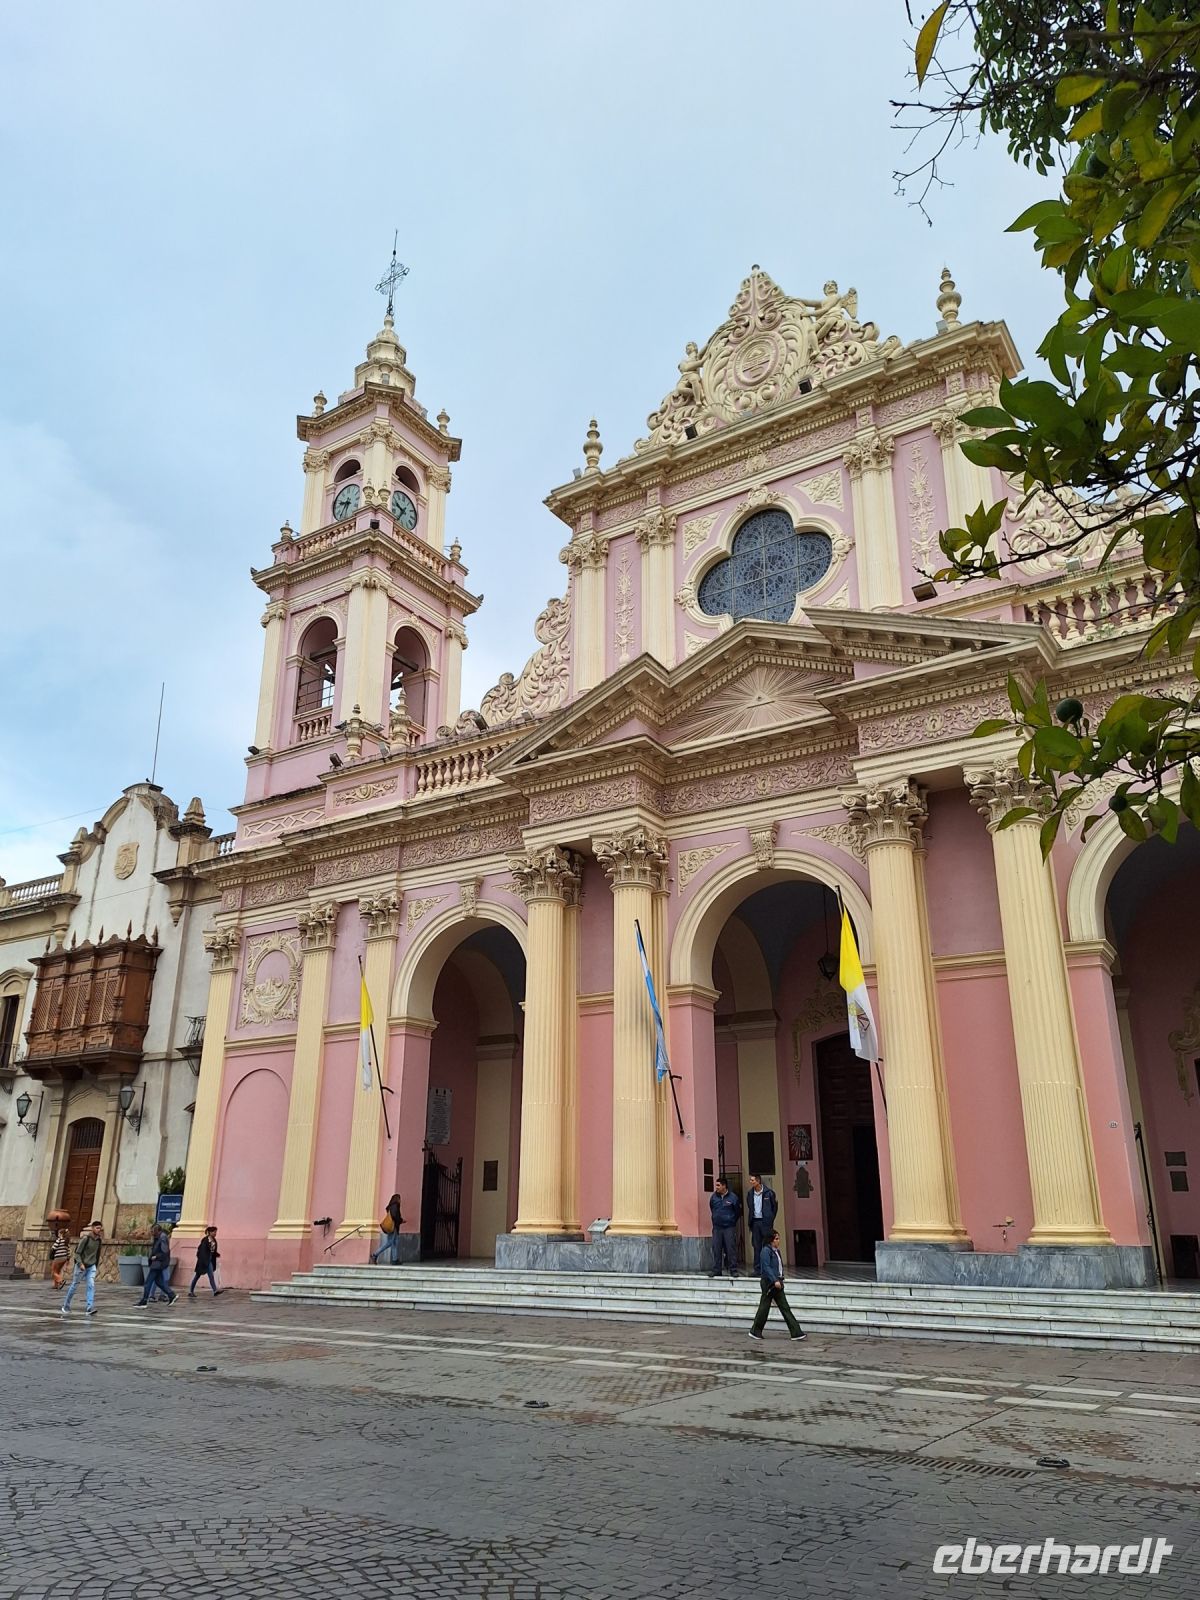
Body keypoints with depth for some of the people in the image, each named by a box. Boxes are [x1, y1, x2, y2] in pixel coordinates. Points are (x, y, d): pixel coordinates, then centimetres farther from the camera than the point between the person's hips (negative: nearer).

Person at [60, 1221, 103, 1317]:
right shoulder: (86, 1238, -15)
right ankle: (66, 1306, 27)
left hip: (92, 1266, 4)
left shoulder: (98, 1240, 4)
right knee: (74, 1286, 7)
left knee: (91, 1285, -12)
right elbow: (77, 1252, -14)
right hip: (81, 1266, -4)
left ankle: (89, 1309, -18)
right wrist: (81, 1264, -24)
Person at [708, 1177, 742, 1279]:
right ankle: (716, 1270, 13)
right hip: (717, 1227, 4)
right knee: (716, 1249, 5)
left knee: (731, 1248, -3)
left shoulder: (733, 1197, -8)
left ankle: (733, 1270, 5)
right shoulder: (713, 1197, 2)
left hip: (729, 1227, -4)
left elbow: (738, 1212, 4)